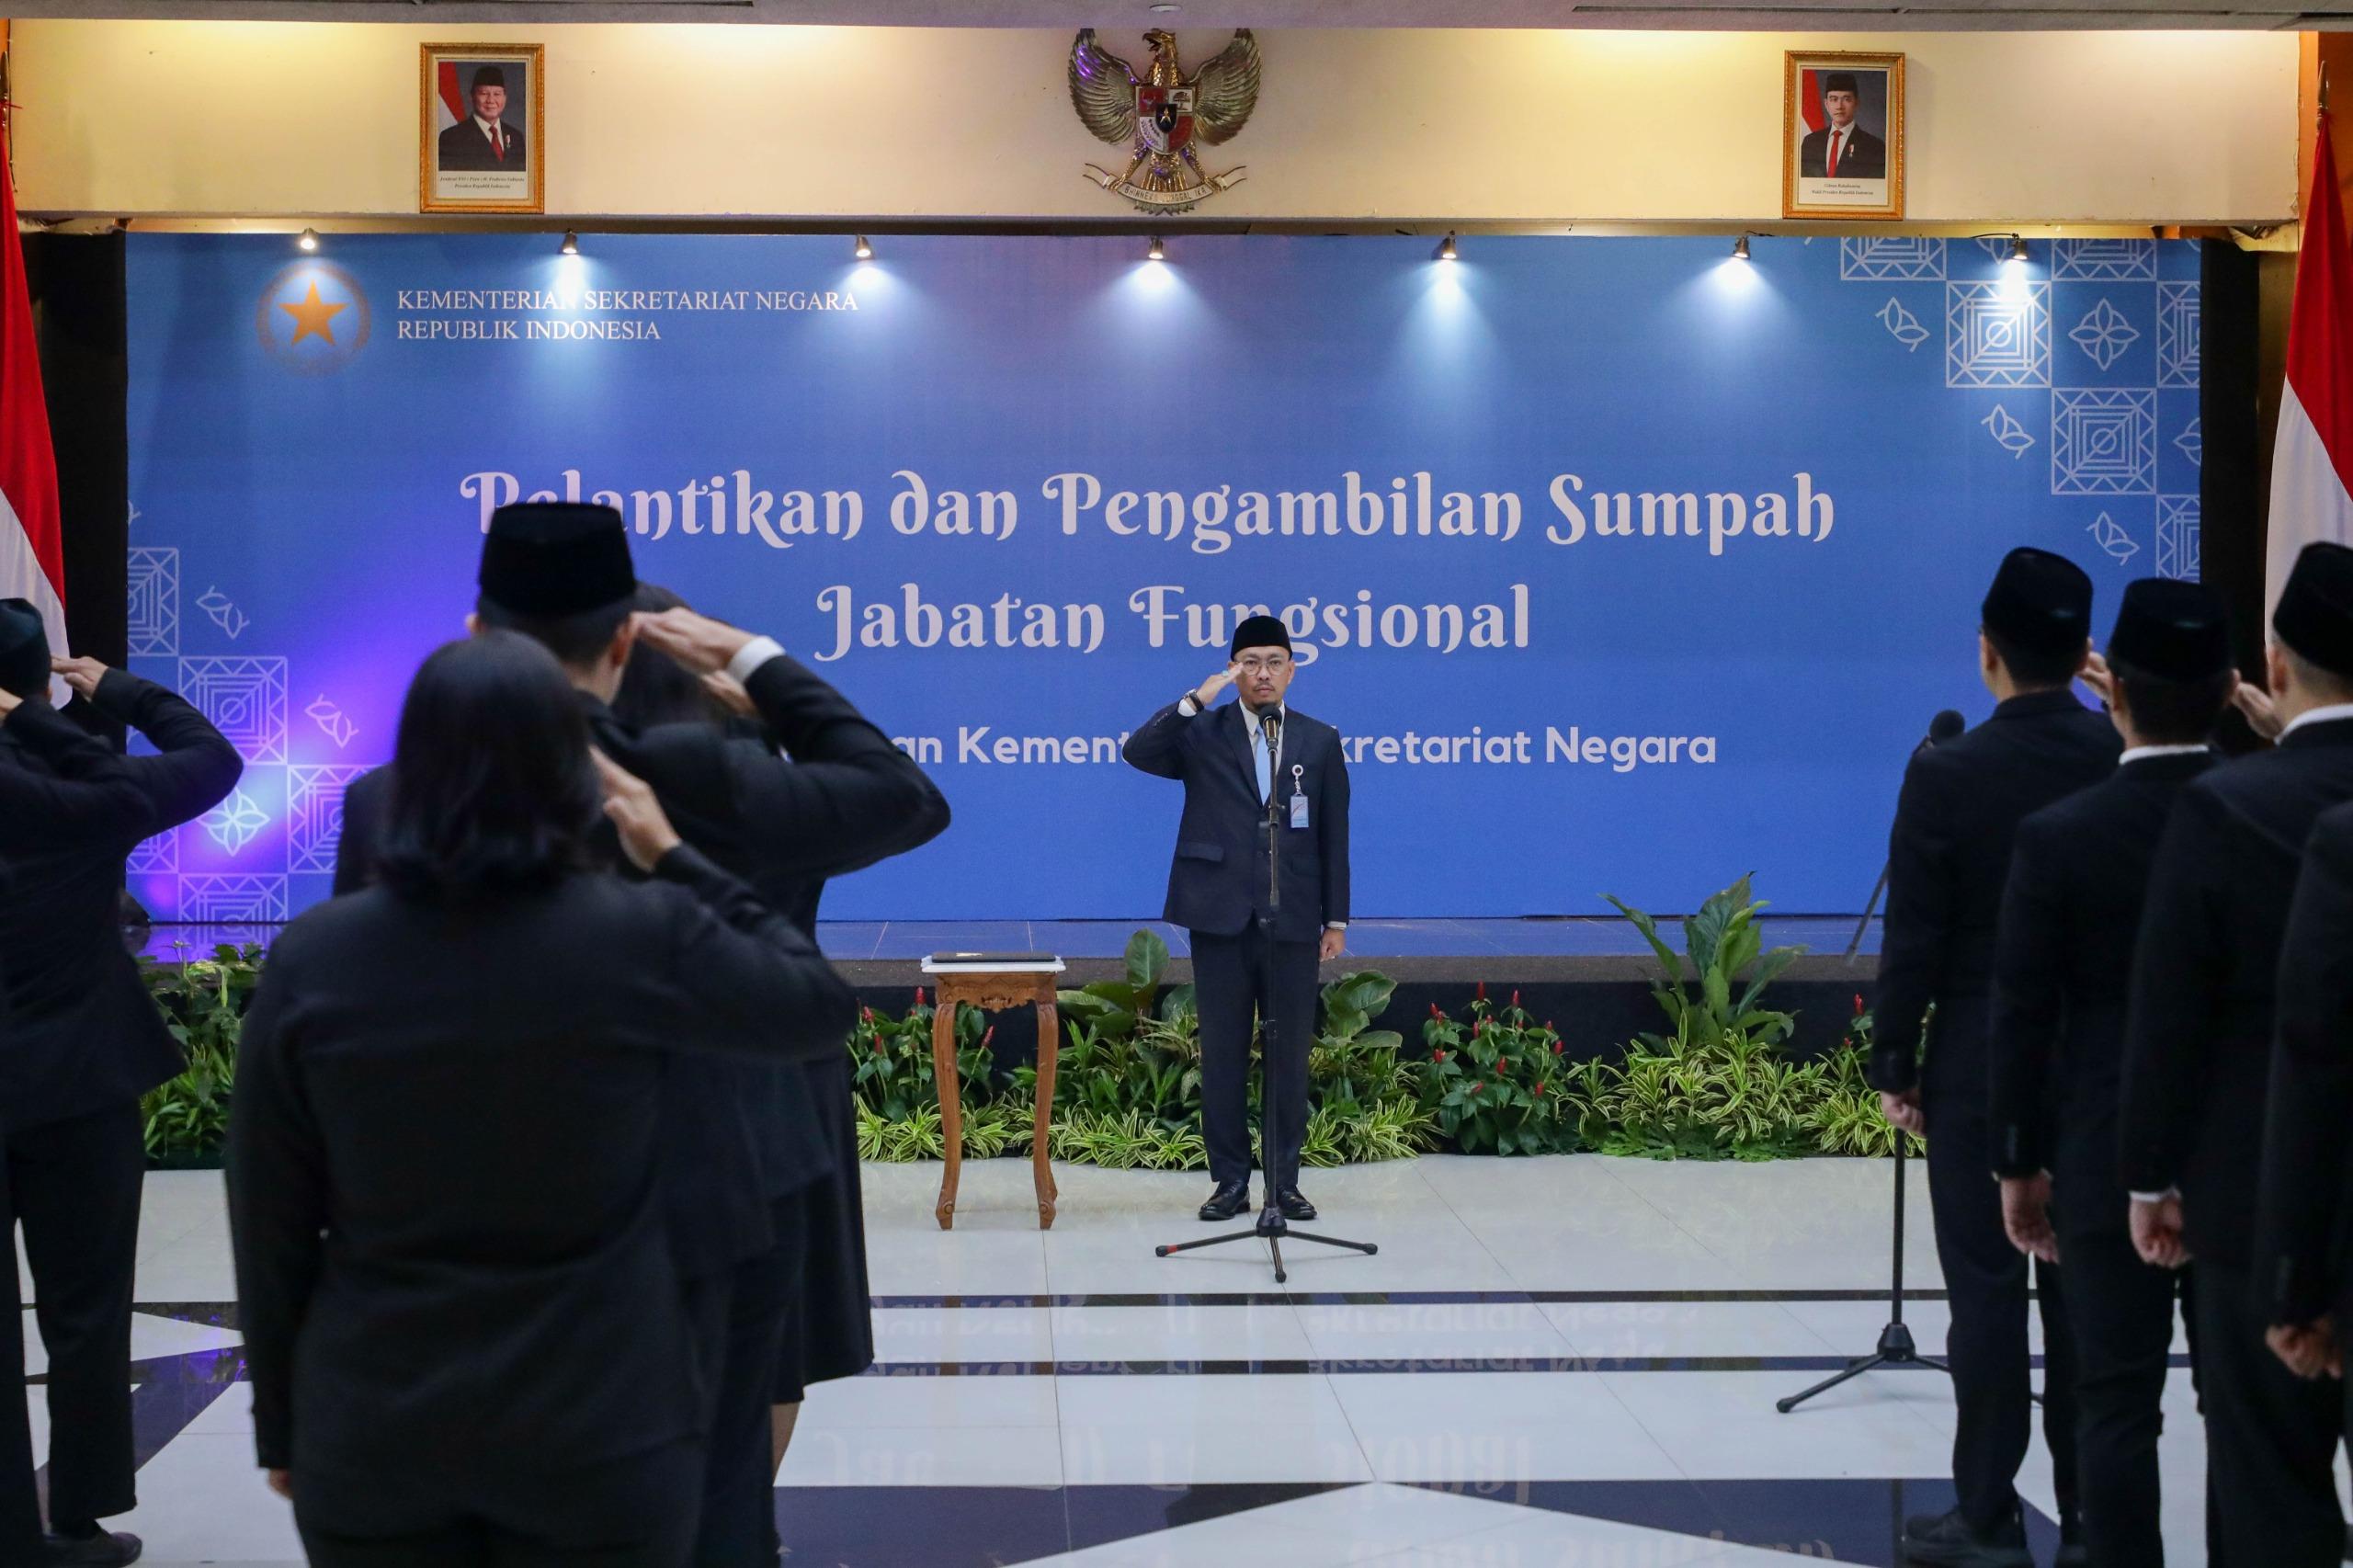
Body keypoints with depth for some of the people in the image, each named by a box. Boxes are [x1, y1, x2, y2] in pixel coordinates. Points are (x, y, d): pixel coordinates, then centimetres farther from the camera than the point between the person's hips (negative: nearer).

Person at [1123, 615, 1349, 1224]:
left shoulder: (1320, 741, 7)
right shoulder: (1203, 734, 3)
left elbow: (1334, 836, 7)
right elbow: (1137, 752, -15)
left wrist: (1336, 918, 5)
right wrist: (1195, 701, -21)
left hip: (1292, 922, 1)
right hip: (1222, 920, -1)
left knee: (1290, 1053, 4)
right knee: (1223, 1054, 4)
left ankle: (1284, 1180, 14)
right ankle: (1230, 1179, 13)